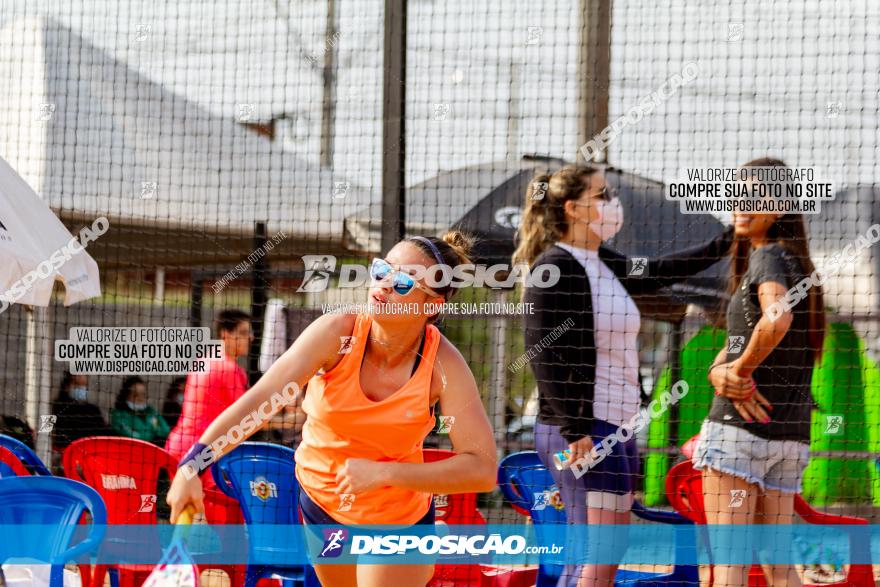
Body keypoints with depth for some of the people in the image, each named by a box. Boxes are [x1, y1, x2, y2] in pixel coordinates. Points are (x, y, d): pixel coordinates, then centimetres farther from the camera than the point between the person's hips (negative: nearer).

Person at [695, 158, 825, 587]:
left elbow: (778, 317, -31)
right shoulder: (795, 262, 19)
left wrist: (742, 369, -16)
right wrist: (722, 372, -8)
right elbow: (736, 343, 12)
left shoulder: (770, 256, -8)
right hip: (790, 434, 9)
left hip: (740, 427, -9)